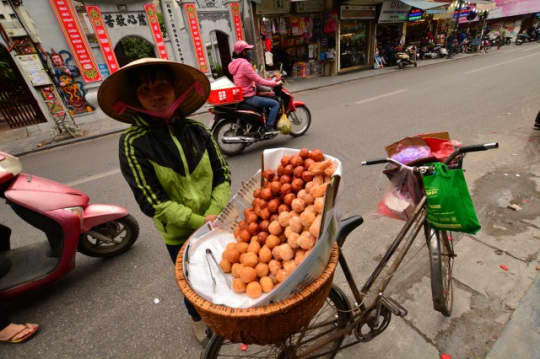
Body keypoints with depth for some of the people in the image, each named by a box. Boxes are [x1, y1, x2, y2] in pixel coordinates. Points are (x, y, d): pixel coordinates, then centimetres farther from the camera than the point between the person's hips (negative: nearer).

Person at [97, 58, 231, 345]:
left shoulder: (196, 130, -7)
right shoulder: (133, 143, -16)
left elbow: (222, 175, -7)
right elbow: (152, 202, -18)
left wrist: (214, 215, -18)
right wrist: (199, 222, -22)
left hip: (216, 223, 3)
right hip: (179, 235, -2)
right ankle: (198, 318, 56)